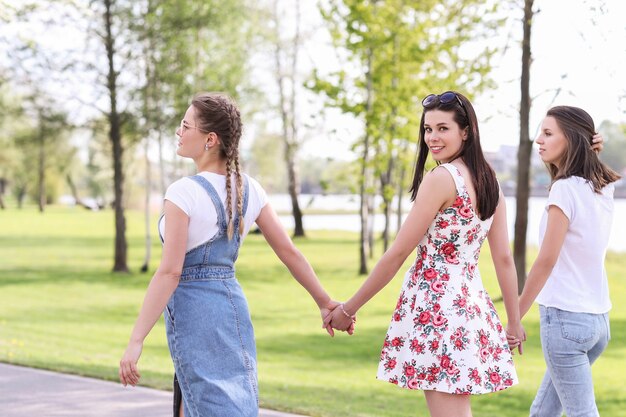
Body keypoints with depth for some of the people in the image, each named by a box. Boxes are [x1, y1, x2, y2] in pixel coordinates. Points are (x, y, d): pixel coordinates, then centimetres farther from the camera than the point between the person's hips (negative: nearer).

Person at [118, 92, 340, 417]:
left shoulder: (184, 193, -15)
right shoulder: (249, 189, 4)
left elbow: (169, 272, -20)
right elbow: (288, 251, 7)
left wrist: (135, 341, -18)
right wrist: (324, 302, 17)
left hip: (193, 311, -7)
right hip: (233, 305, 7)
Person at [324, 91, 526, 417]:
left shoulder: (441, 179, -14)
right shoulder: (488, 180, 10)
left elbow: (397, 254, -13)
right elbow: (504, 259, 12)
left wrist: (348, 309, -6)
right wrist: (514, 321, 19)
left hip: (434, 304, -9)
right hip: (472, 303, 9)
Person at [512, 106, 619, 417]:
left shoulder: (565, 188, -14)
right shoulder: (602, 189, 7)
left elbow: (547, 260, -16)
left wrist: (514, 317, -9)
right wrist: (591, 157, 11)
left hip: (564, 316, -8)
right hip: (599, 318, 8)